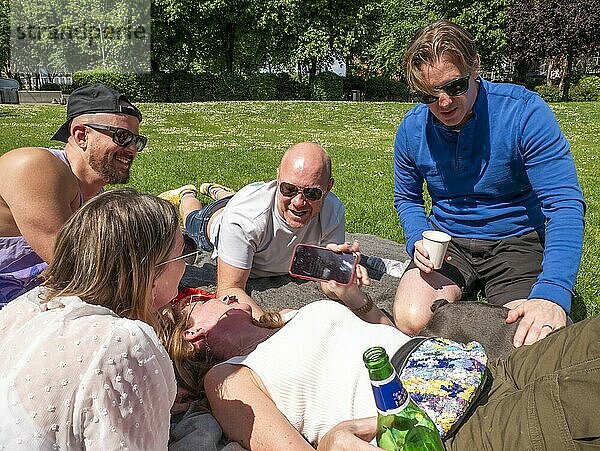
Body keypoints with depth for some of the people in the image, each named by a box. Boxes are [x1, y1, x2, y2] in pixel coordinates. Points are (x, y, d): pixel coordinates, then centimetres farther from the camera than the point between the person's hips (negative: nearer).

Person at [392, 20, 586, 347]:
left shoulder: (524, 111, -18)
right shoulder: (411, 128, -5)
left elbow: (565, 203, -23)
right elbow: (406, 198, 12)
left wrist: (551, 295, -37)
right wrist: (418, 240, -12)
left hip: (515, 241, -2)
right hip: (447, 243, 3)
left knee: (528, 344, -24)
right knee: (411, 320, -24)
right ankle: (464, 303, 9)